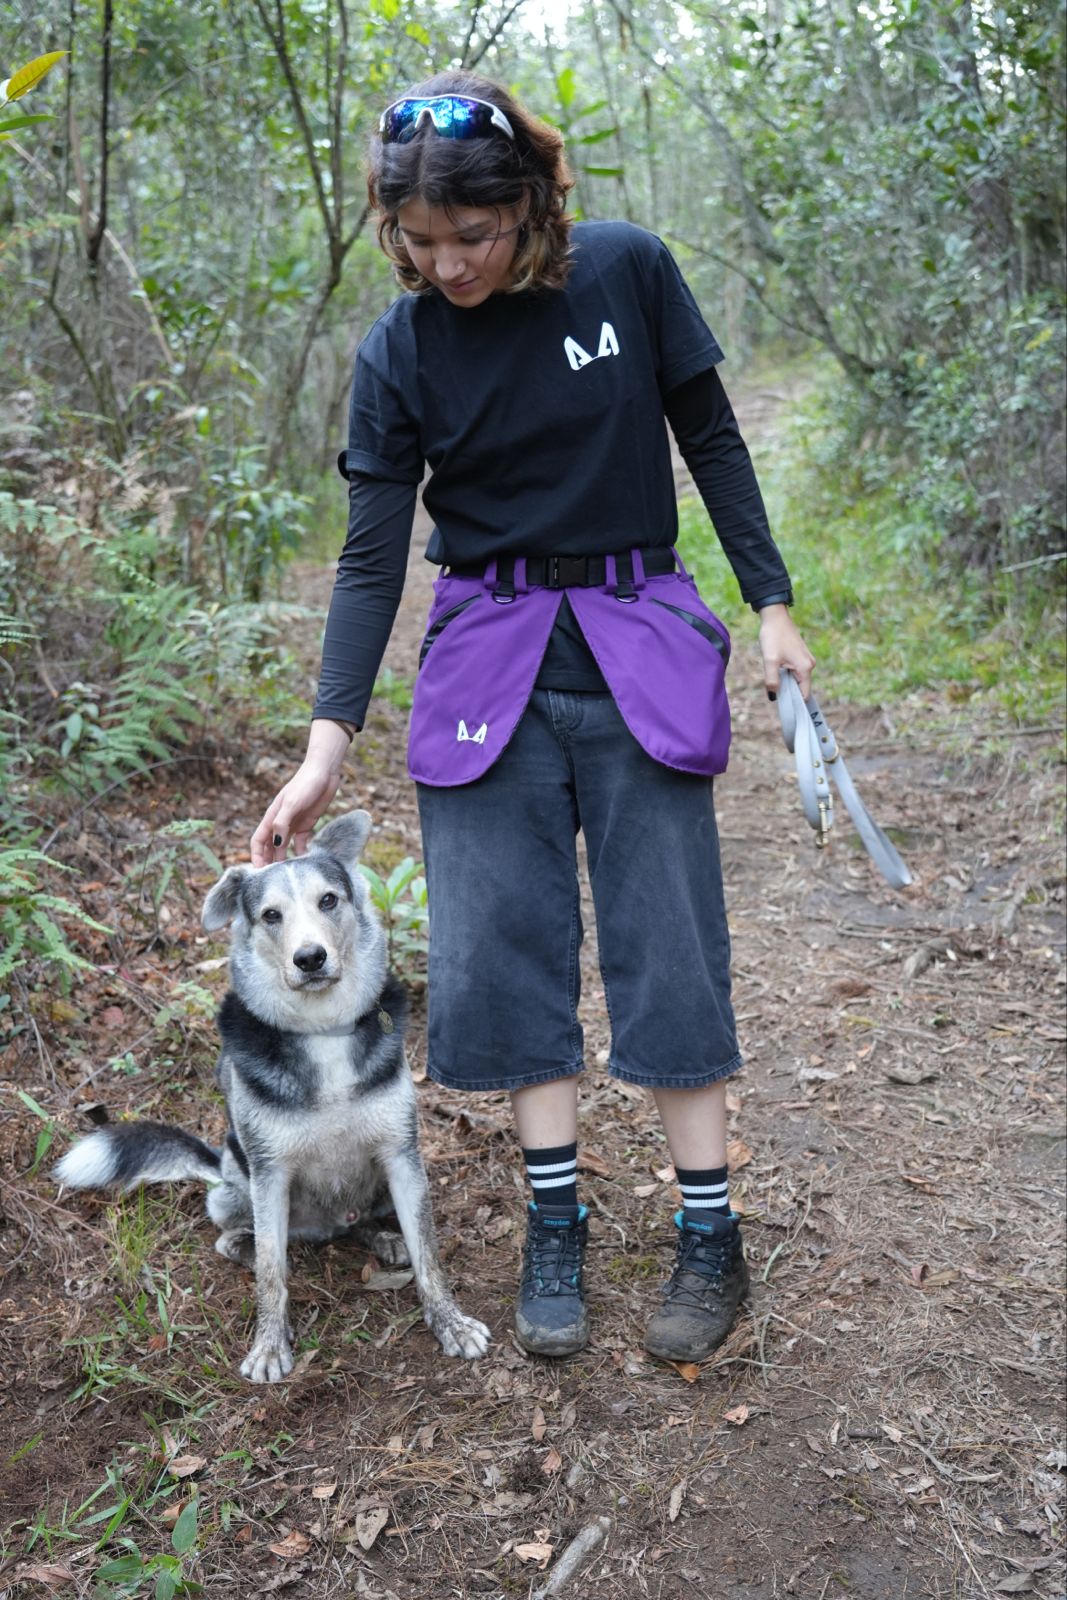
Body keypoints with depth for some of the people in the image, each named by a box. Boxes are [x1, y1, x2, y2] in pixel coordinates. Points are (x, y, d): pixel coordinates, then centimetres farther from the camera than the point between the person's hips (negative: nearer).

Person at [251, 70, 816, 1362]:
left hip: (638, 643, -1)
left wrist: (772, 603, 1)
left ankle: (710, 1239, 12)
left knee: (667, 942, -1)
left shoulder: (629, 270, -7)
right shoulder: (398, 353, -5)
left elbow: (711, 441, 3)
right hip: (486, 659, 2)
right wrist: (326, 750, -12)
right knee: (503, 942, 1)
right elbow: (372, 556, -6)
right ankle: (555, 1223, 17)